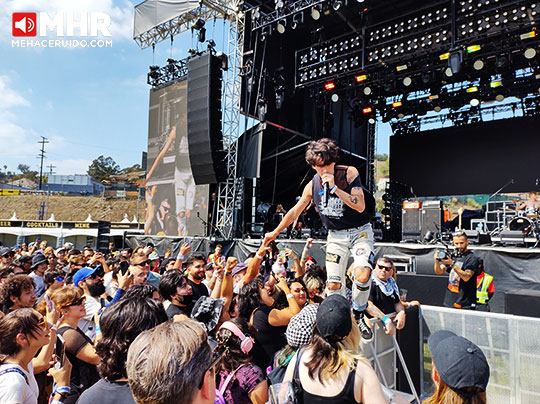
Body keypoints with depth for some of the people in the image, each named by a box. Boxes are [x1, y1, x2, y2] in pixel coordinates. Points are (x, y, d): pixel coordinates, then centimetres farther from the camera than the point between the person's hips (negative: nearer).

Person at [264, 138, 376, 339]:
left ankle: (359, 315, 0)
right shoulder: (313, 185, -5)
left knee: (362, 274, -26)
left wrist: (334, 188, -31)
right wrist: (276, 232, 16)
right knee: (334, 285, -5)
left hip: (360, 232, -3)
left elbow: (360, 207, -24)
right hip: (336, 236, 3)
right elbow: (296, 210, 9)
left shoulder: (350, 173, -15)